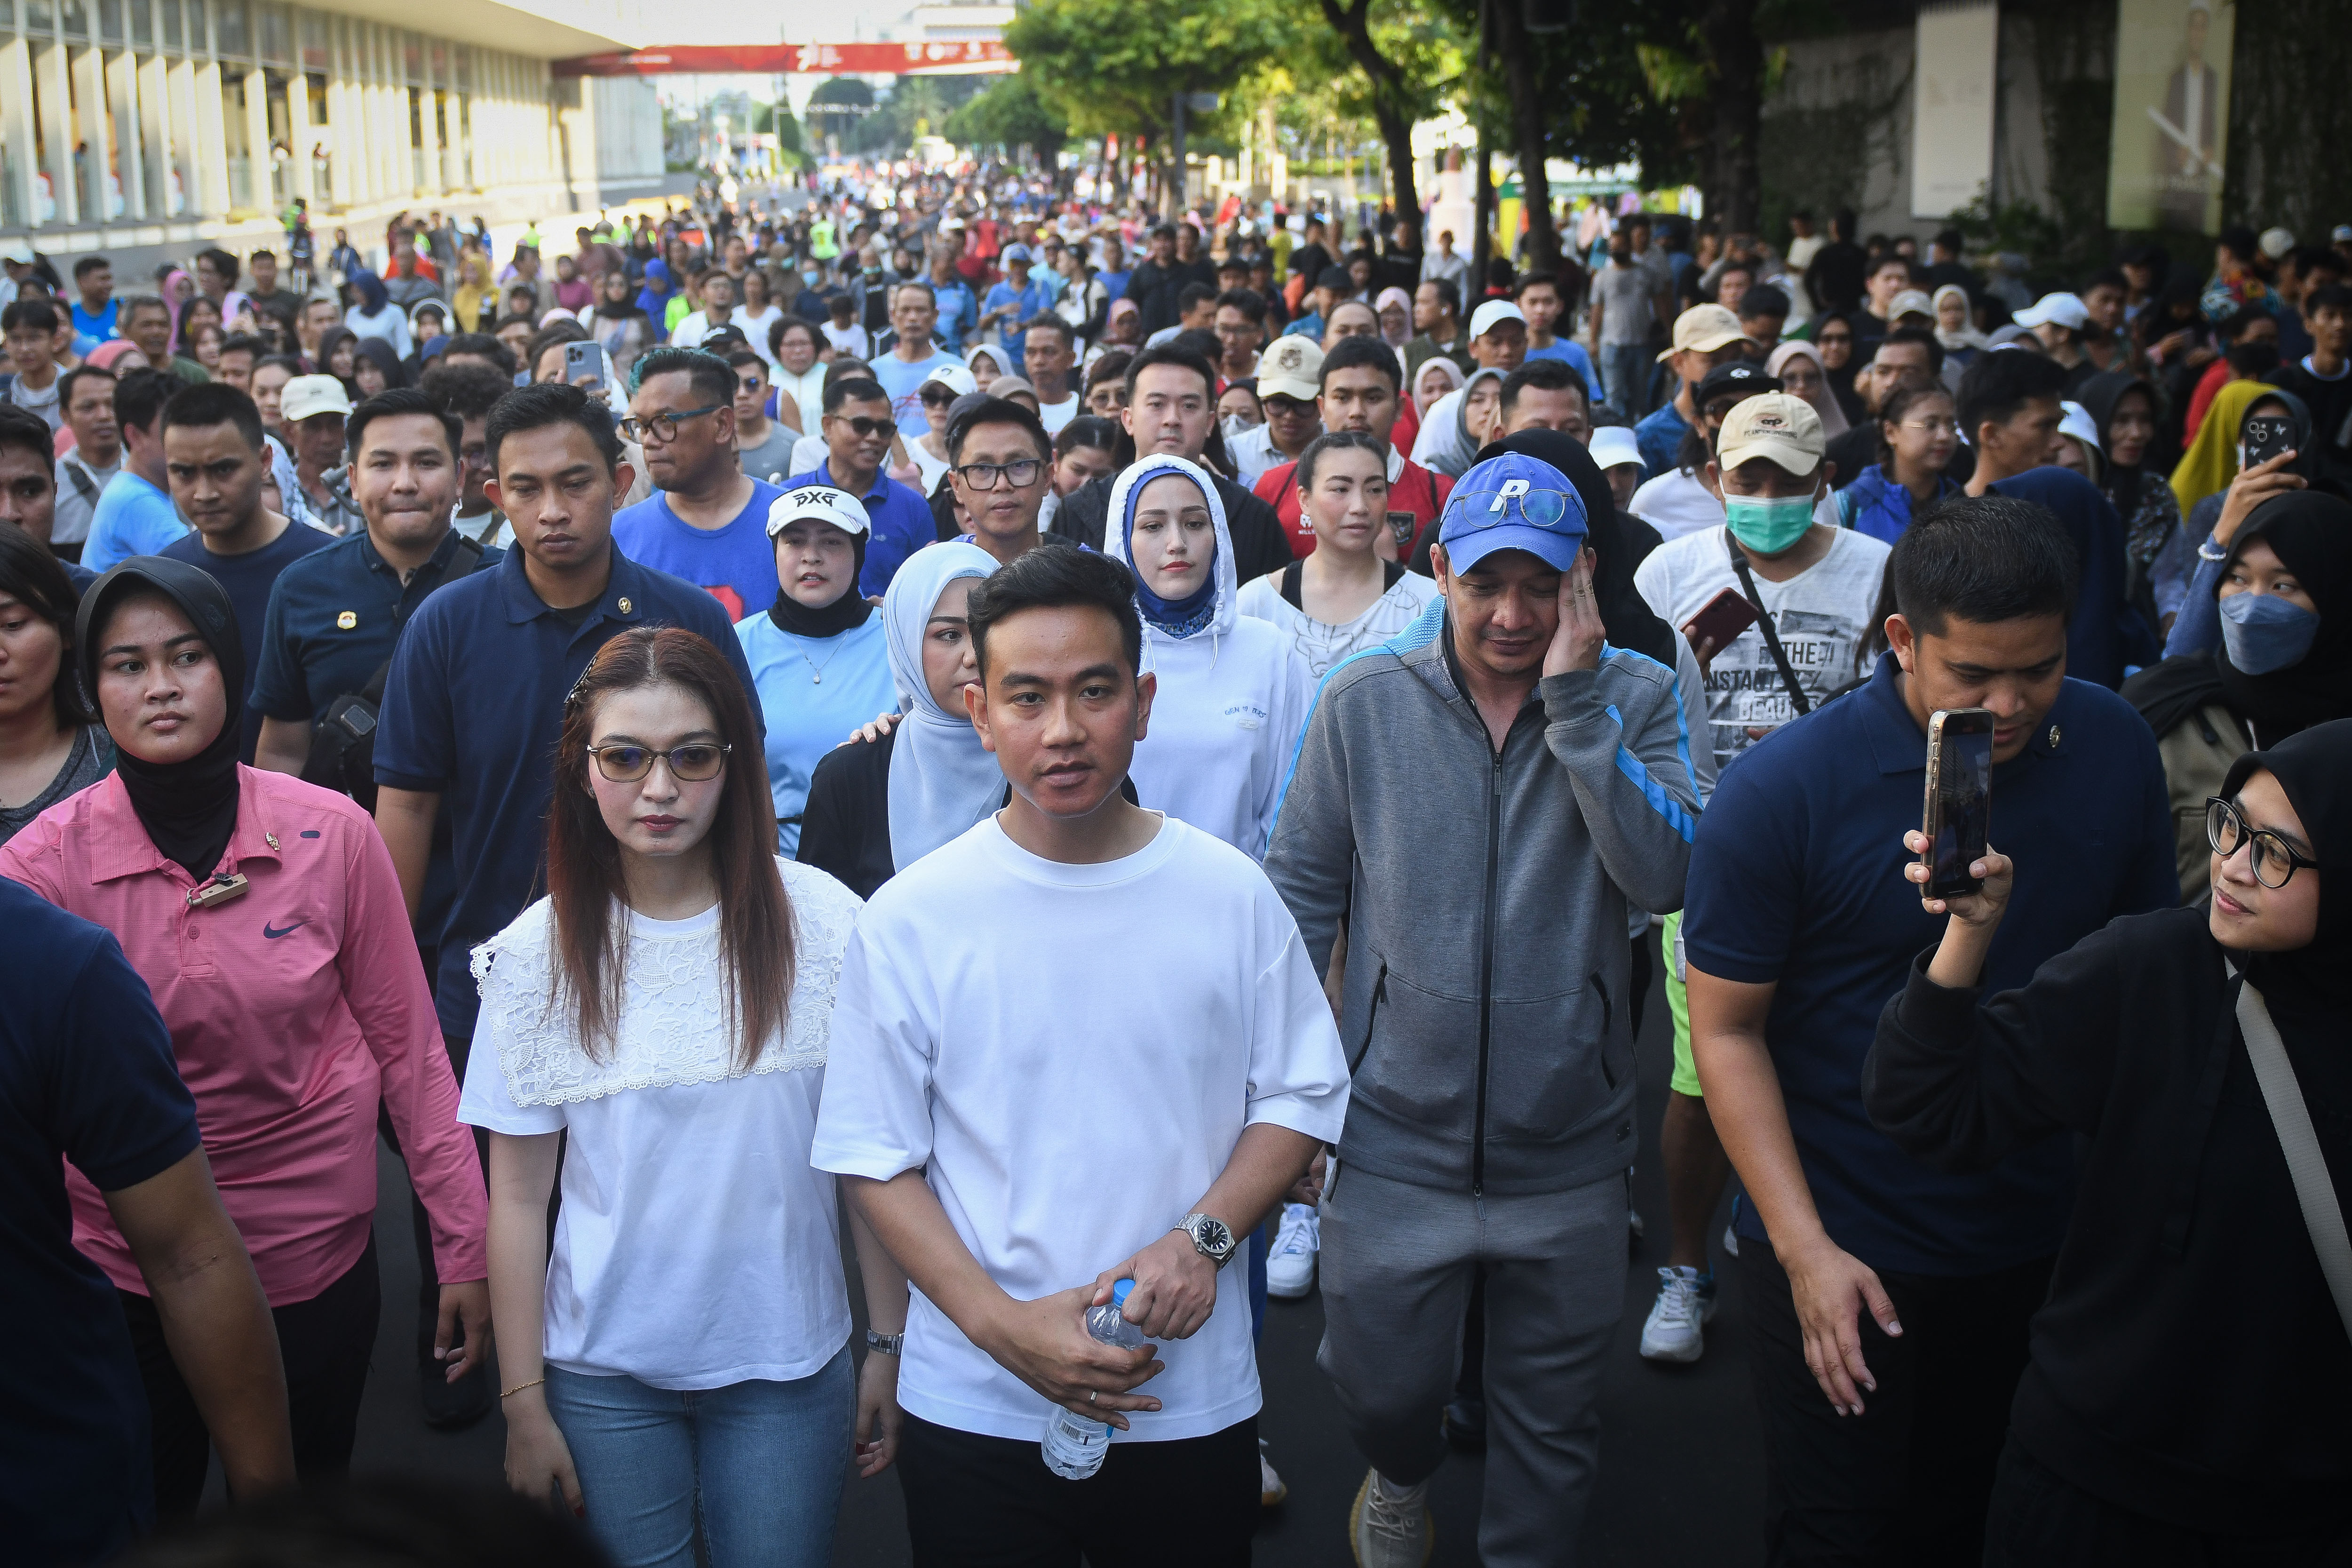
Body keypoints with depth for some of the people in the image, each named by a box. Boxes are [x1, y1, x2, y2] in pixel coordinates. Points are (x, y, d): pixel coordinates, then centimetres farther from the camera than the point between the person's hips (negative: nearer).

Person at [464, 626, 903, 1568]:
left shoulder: (821, 924, -8)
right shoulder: (538, 954, -5)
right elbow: (519, 1194, -1)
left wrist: (891, 1346, -1)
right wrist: (524, 1402, 1)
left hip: (788, 1360, 0)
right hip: (605, 1373, 1)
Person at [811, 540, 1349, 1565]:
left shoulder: (1231, 894, -3)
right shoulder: (907, 920, -7)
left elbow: (1301, 1095, 4)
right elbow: (877, 1160, -4)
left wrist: (1202, 1237, -12)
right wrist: (1003, 1324, -15)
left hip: (1193, 1396, 1)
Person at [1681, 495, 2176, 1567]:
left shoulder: (2114, 749, -5)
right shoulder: (1781, 792, -18)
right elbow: (1726, 1030, -12)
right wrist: (1804, 1246, -16)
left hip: (2047, 1238, 4)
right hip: (1844, 1251, -4)